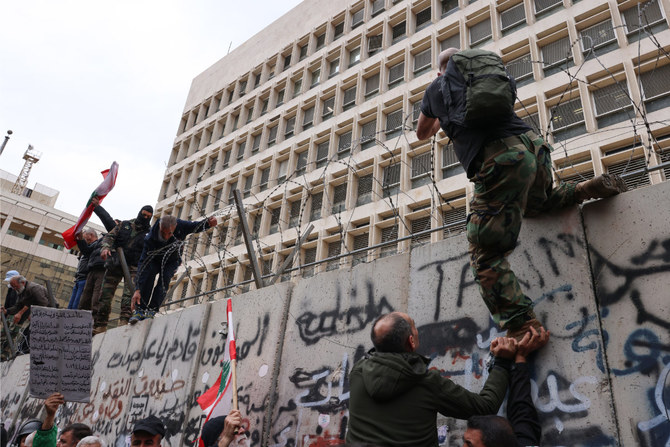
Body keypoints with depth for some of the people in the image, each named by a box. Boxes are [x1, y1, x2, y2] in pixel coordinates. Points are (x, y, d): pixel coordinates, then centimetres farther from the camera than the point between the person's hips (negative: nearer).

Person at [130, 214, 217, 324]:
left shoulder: (181, 226, -32)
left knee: (164, 279, -23)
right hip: (154, 260, -1)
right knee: (147, 276, -28)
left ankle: (151, 311, -18)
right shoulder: (151, 238, -36)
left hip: (171, 262, 1)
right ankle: (139, 309, -21)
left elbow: (196, 226, -10)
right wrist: (137, 290, -39)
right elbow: (143, 262, -36)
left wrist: (209, 223, -33)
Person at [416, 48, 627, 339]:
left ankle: (522, 328, -18)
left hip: (499, 161, -6)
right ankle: (590, 188, 19)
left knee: (485, 256, -6)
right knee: (534, 204, 39)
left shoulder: (435, 88, 18)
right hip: (533, 144, 6)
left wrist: (441, 121, 56)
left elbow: (422, 134, 35)